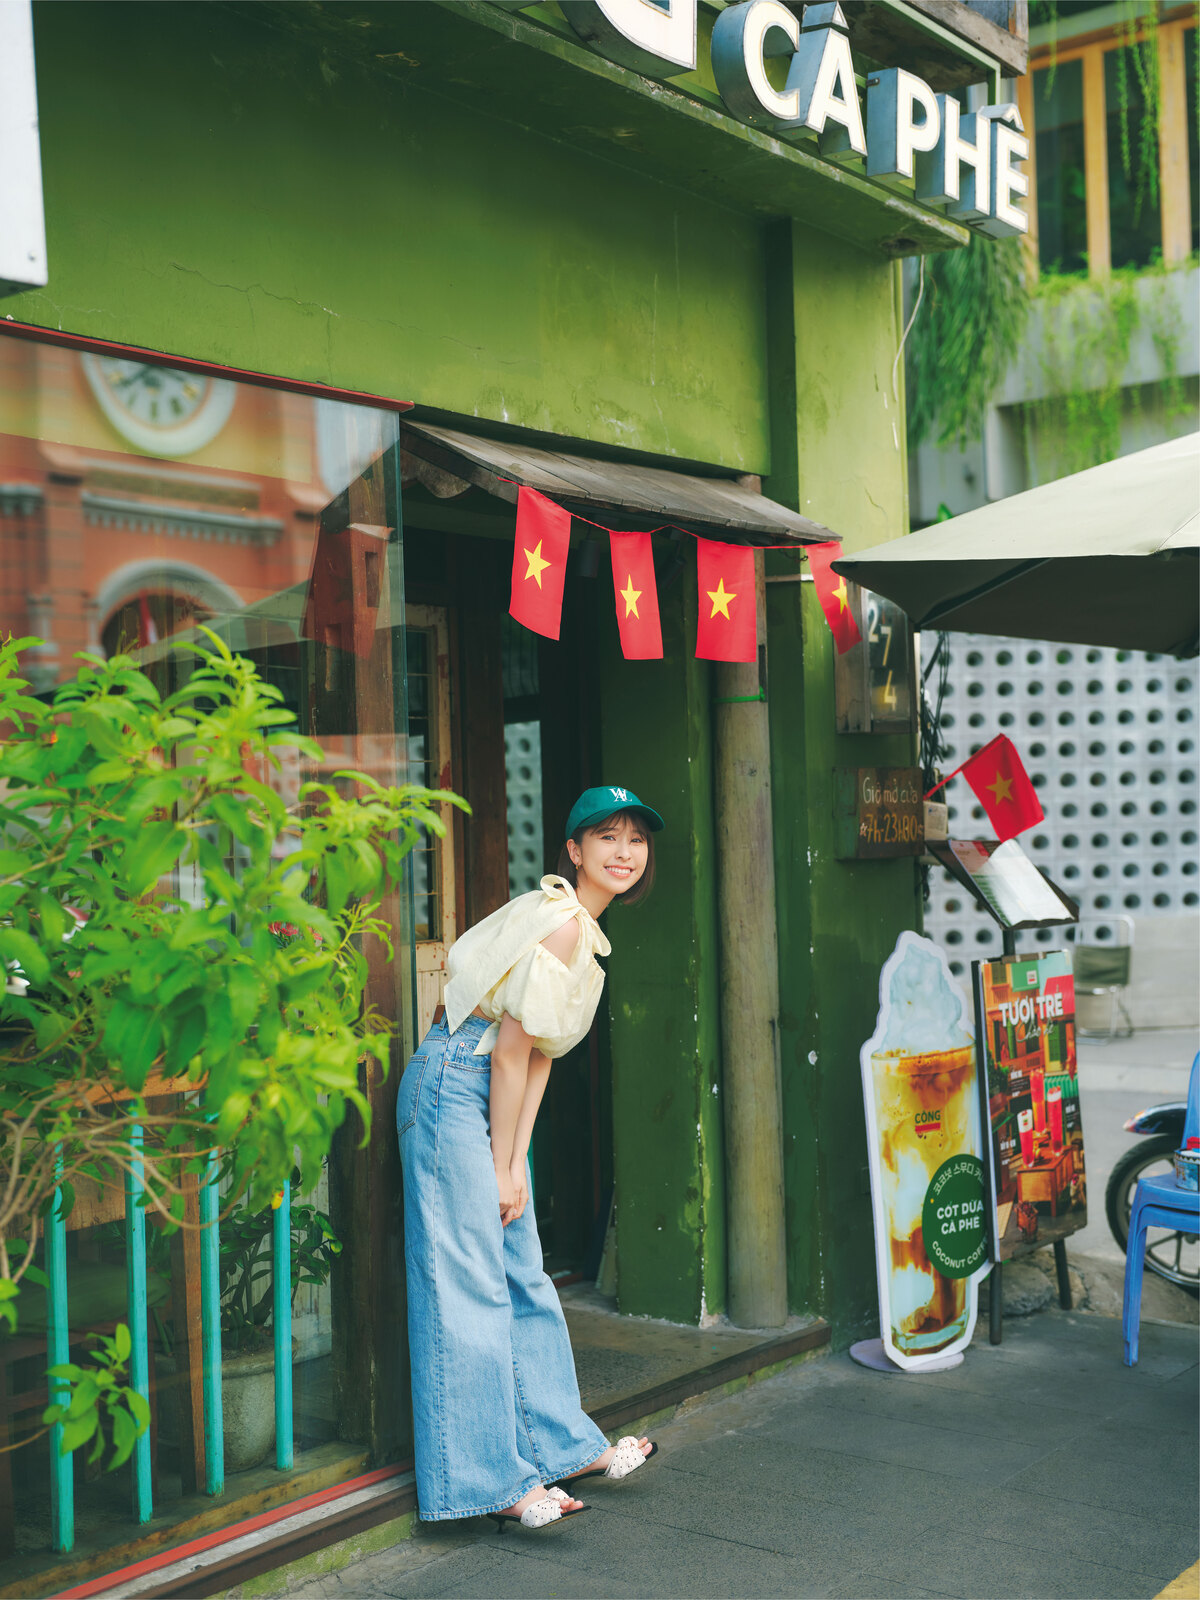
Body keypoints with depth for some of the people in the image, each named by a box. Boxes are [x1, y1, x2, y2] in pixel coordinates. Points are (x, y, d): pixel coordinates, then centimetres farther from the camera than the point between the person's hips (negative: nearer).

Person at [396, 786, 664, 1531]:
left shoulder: (585, 930, 12)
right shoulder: (561, 922, -18)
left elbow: (540, 1053, 10)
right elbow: (512, 1049, -17)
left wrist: (516, 1163, 4)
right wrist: (501, 1166, -11)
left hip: (490, 1094, 10)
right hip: (454, 1084, -10)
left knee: (525, 1276, 17)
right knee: (470, 1285, -4)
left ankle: (564, 1444, 28)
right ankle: (490, 1482, 3)